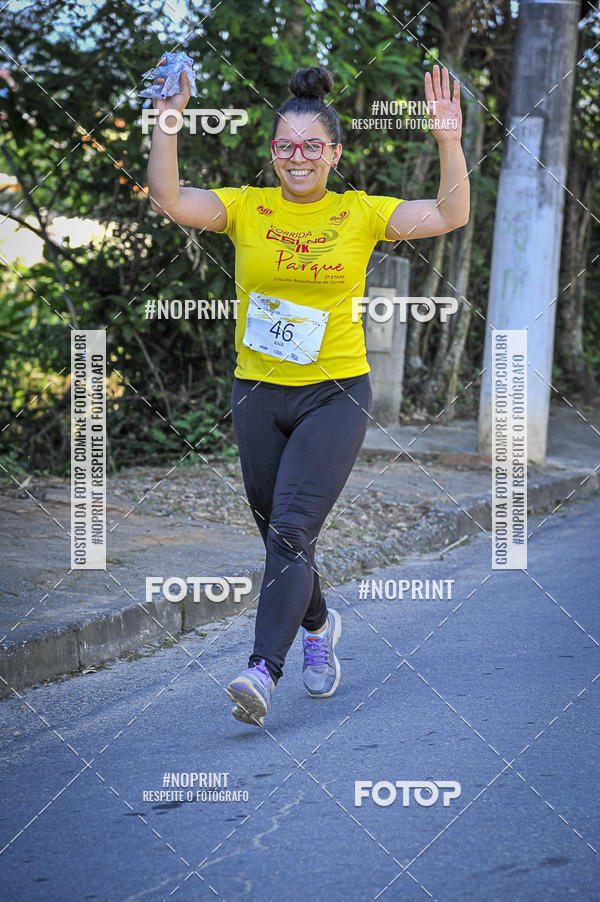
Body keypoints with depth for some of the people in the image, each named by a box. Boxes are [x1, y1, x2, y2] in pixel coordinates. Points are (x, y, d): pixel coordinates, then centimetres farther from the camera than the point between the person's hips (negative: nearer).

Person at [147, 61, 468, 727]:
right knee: (279, 536, 13)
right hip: (258, 395, 3)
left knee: (291, 530, -17)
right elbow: (167, 199, -14)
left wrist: (449, 140, -22)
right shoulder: (246, 208, 1)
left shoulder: (360, 213, 1)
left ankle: (262, 670, -24)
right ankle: (318, 625, 41)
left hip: (335, 395, -2)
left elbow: (450, 215, -9)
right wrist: (168, 119, -24)